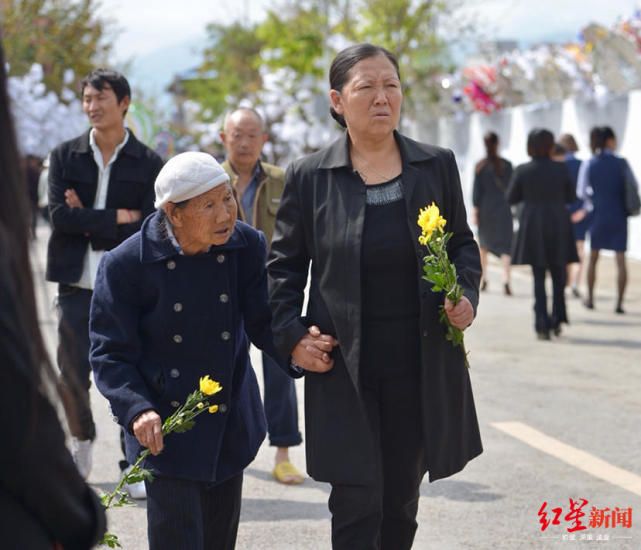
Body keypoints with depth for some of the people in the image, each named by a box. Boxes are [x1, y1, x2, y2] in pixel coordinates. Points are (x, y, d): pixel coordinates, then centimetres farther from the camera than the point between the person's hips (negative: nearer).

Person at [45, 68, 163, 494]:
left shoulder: (148, 163, 2)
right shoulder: (65, 156, 7)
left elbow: (147, 229, -7)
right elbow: (60, 216, -6)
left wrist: (88, 222, -9)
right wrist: (116, 217, -10)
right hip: (77, 284, 2)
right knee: (73, 375, 7)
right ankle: (83, 442, 32)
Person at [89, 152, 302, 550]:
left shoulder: (249, 246, -6)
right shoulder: (127, 264, -15)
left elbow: (264, 322, -7)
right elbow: (110, 353, -11)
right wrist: (138, 410, -27)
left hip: (231, 424, 4)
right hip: (165, 424, -4)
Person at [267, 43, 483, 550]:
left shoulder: (437, 166, 4)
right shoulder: (309, 177, -1)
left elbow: (463, 243, 15)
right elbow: (283, 264, 6)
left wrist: (467, 294, -4)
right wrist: (291, 336, -6)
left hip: (422, 368, 2)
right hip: (344, 369, -2)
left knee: (401, 503, 13)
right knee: (357, 506, -5)